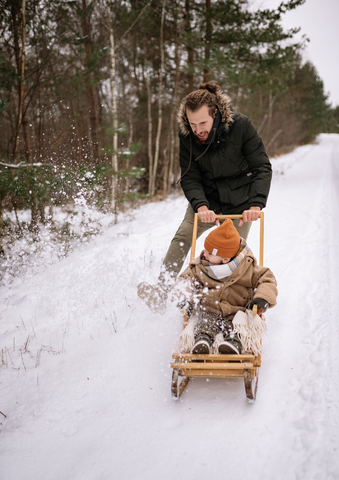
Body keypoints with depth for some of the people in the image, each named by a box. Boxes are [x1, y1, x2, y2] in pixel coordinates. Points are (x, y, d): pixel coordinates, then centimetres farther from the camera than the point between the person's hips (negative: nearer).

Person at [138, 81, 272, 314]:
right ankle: (160, 293, -23)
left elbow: (262, 168, -17)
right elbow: (189, 178, -12)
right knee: (182, 237, -19)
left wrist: (256, 205, -29)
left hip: (239, 204, -1)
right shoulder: (187, 136, -12)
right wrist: (201, 206, -30)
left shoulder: (241, 126, -20)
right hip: (207, 200, 2)